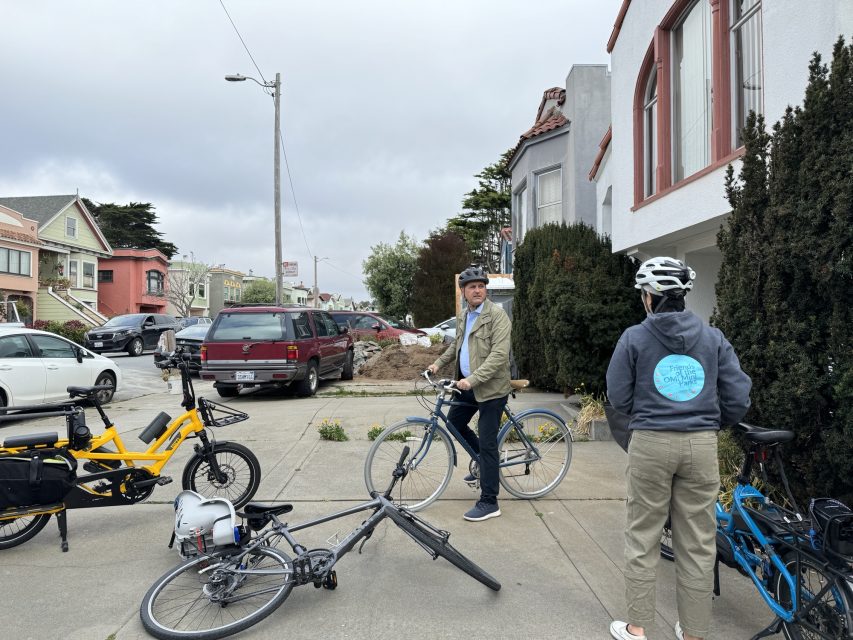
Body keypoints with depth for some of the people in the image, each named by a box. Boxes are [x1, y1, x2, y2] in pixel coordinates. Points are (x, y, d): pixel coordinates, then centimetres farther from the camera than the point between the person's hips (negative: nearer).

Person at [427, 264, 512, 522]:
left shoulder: (497, 315, -16)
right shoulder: (462, 316, 10)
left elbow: (499, 355, -23)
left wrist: (472, 379, -29)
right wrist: (439, 362, 13)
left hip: (490, 388, -8)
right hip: (467, 385, 8)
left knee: (487, 443, -4)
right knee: (454, 422, 20)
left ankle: (489, 502, 6)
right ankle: (485, 462, 39)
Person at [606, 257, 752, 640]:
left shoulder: (634, 337, -4)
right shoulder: (713, 338, 2)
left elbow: (618, 398, 0)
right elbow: (739, 398, 2)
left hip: (651, 443, -2)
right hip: (702, 445, 2)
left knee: (643, 538, 11)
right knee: (698, 543, 13)